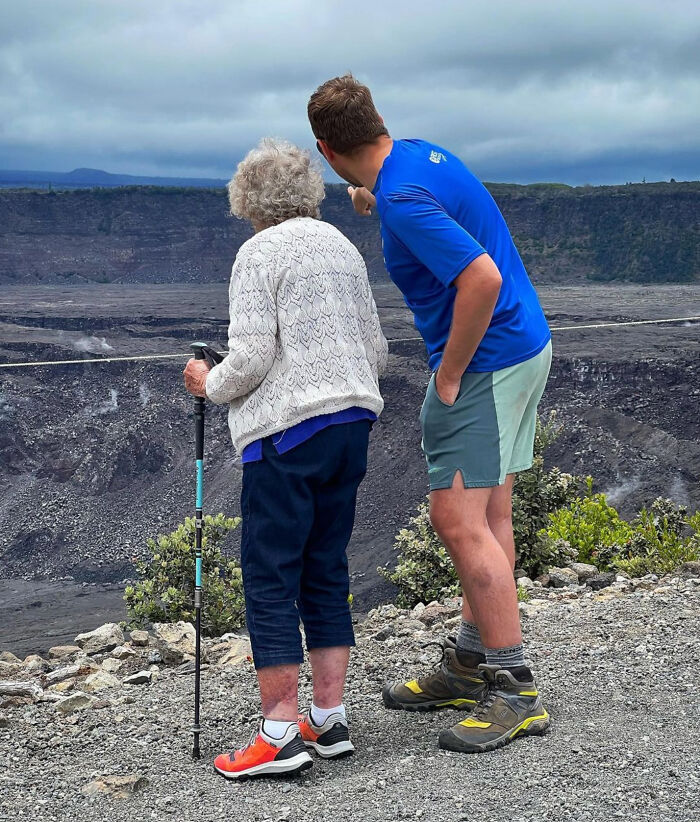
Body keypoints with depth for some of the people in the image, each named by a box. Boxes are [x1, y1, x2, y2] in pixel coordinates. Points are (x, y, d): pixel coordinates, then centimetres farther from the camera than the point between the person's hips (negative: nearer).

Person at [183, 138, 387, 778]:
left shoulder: (260, 252, -5)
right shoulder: (343, 247, 16)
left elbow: (252, 354, -13)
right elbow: (377, 351, 16)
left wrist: (210, 385, 4)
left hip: (287, 429, -7)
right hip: (353, 421, 7)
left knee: (270, 578, -2)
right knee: (326, 570, 12)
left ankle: (281, 733, -4)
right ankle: (329, 719, 15)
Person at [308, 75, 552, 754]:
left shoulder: (402, 198, -23)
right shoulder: (421, 153, 8)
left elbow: (482, 277, -31)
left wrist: (450, 374, -20)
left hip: (484, 361, -10)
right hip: (523, 347, 10)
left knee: (459, 519, -10)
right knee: (487, 515, 13)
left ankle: (514, 691, -5)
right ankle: (471, 665, 23)